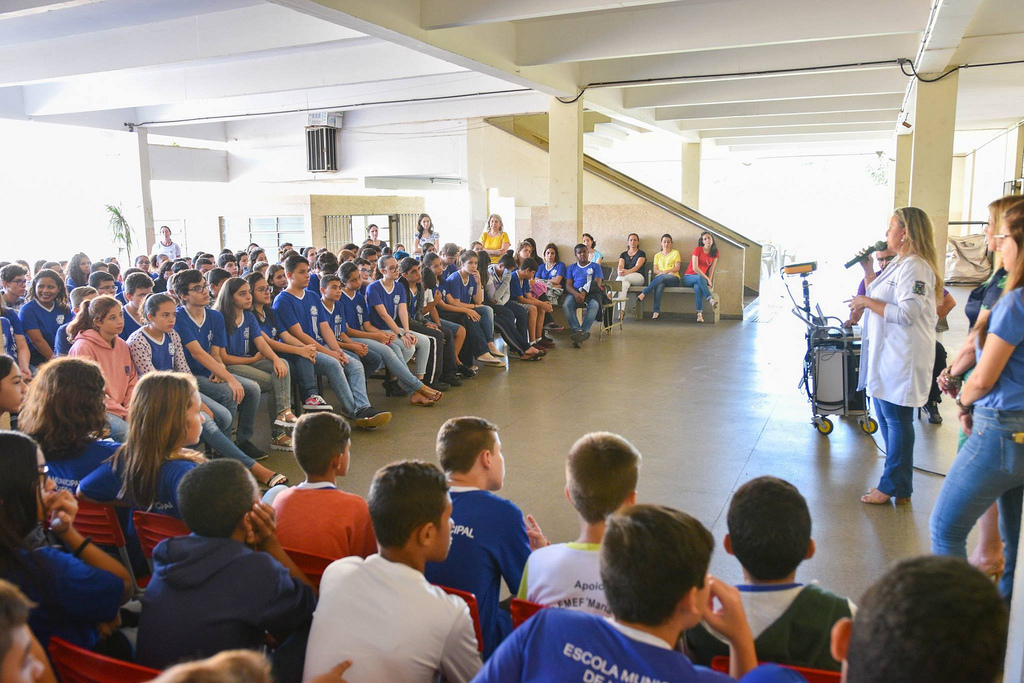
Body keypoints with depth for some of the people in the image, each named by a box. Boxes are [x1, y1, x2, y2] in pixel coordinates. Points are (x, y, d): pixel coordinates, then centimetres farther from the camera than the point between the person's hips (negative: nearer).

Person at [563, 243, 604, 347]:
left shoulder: (595, 266, 20)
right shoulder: (571, 268, 25)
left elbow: (597, 284, 4)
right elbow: (568, 285, 10)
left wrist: (584, 292, -15)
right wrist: (576, 294, -15)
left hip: (591, 293, -1)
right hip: (575, 293, 2)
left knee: (594, 305, -38)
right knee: (566, 305, -33)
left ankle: (584, 331, -44)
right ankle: (577, 330, -42)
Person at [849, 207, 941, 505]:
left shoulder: (915, 267, -16)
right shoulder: (900, 264, 17)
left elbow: (906, 313, -24)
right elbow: (881, 301, 21)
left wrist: (867, 302, -15)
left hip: (901, 357, -11)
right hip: (886, 355, 11)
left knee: (897, 419, -3)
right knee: (886, 417, 16)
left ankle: (894, 487, 7)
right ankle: (896, 483, 26)